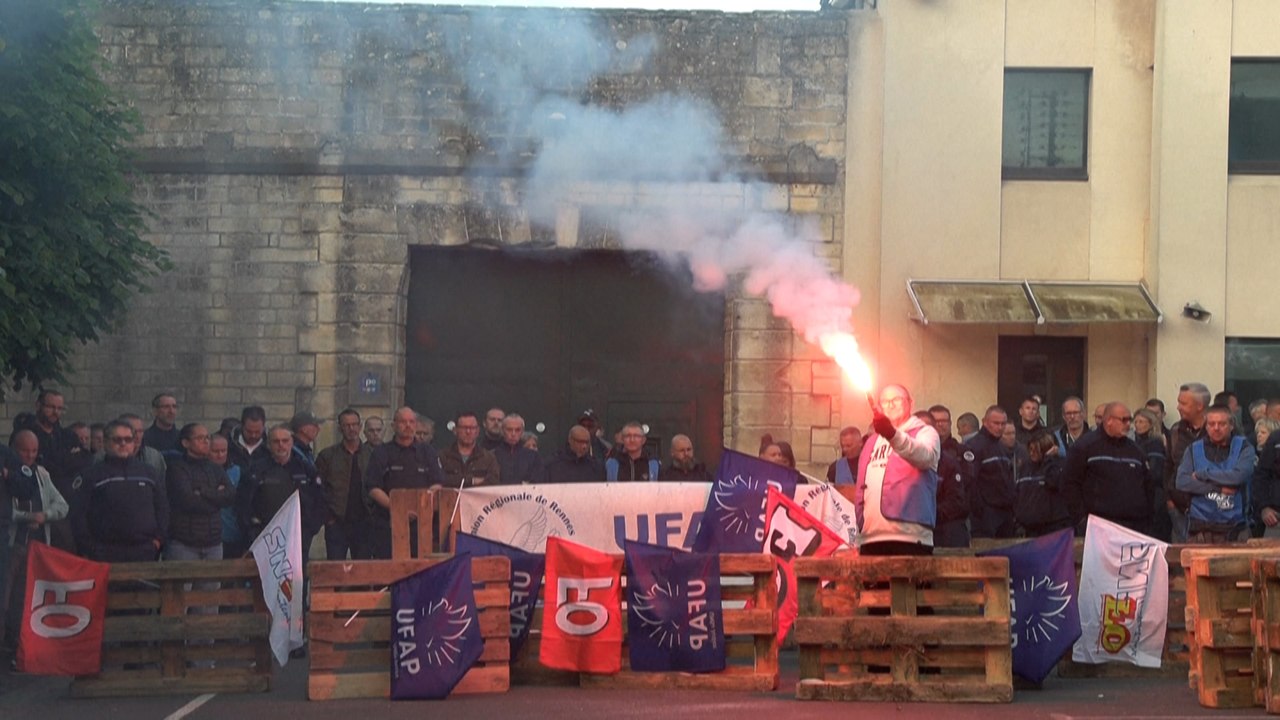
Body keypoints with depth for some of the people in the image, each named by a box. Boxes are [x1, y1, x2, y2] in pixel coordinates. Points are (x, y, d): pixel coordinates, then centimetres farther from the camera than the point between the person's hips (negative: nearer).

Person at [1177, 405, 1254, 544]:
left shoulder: (1243, 447, 3)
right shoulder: (1194, 449, 8)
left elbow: (1239, 475, -14)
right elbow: (1182, 482, -4)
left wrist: (1202, 474, -7)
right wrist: (1218, 488, -12)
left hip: (1233, 527, -1)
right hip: (1200, 526, 1)